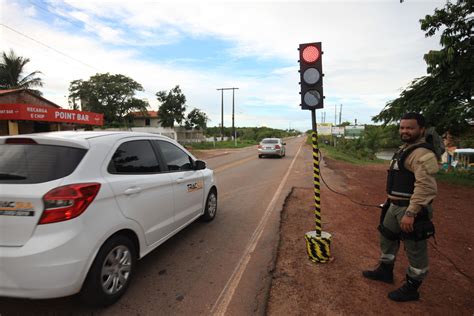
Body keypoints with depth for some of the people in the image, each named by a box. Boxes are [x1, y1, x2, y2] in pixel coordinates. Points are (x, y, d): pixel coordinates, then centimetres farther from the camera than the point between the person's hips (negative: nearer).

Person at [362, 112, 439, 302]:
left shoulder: (423, 154, -20)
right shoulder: (404, 149, 13)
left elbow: (425, 187, -28)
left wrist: (410, 213, -30)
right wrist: (391, 202, 23)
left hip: (411, 210, -10)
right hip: (395, 206, 10)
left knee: (415, 250, 6)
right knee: (387, 238, 22)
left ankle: (411, 289, 23)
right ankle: (385, 271, 42)